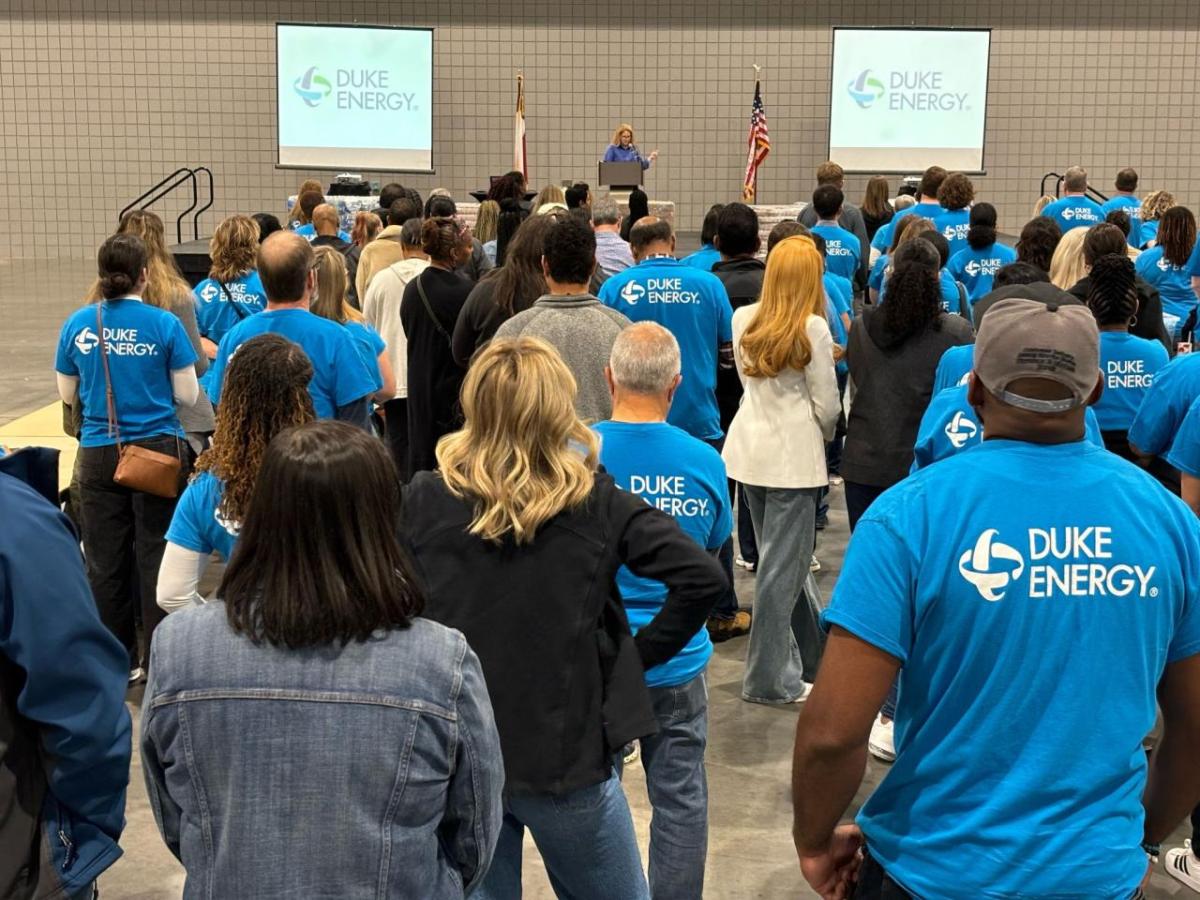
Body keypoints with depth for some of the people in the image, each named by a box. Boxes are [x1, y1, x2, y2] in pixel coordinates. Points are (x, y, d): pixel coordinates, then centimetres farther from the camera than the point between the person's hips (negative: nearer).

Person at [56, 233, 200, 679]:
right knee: (155, 555, 7)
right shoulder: (163, 325, -9)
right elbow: (187, 395, -5)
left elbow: (67, 393, 9)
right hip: (157, 450, -2)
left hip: (97, 454, 2)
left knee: (105, 559, 11)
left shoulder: (78, 324, -1)